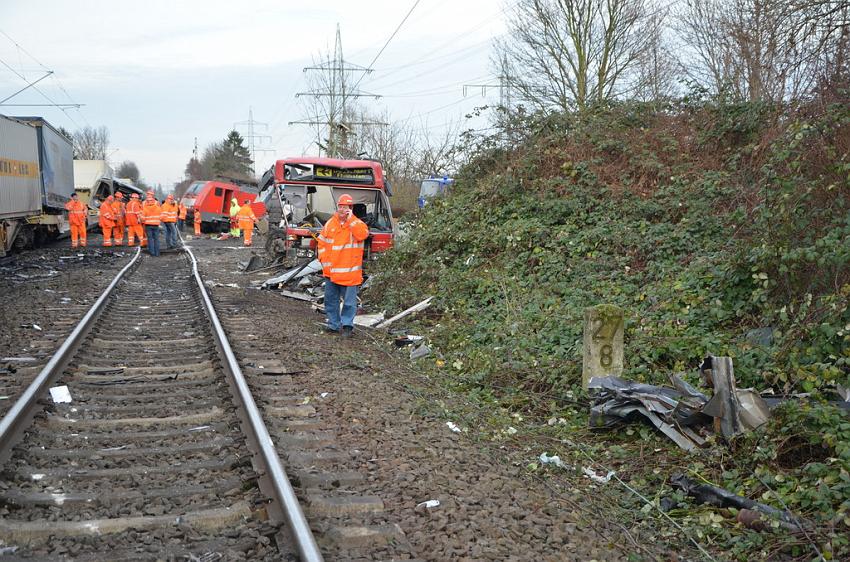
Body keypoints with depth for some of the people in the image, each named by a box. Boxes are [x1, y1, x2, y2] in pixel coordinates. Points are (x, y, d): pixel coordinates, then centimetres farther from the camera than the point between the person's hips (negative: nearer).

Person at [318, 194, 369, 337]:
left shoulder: (356, 223, -2)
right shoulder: (330, 223, 7)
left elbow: (363, 234, -24)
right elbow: (322, 242, 13)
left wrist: (350, 219, -20)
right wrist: (324, 260, 3)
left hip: (349, 271, -4)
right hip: (331, 270, 4)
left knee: (349, 300, -2)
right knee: (331, 299, 13)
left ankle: (347, 325, 9)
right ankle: (333, 324, 24)